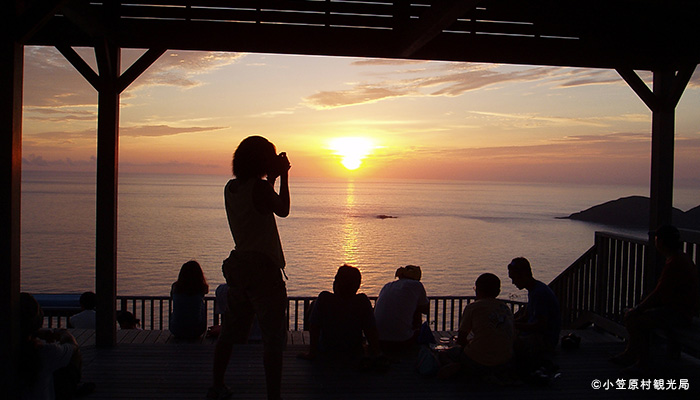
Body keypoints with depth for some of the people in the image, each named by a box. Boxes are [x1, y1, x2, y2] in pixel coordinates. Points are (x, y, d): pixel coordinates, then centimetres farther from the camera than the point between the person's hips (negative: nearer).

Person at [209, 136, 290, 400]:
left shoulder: (230, 188, 8)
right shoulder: (260, 187, -14)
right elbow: (283, 210, 2)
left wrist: (272, 179, 22)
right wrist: (283, 176, 9)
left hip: (237, 264, 8)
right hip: (262, 267, -8)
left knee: (230, 331, 20)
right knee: (274, 337, -2)